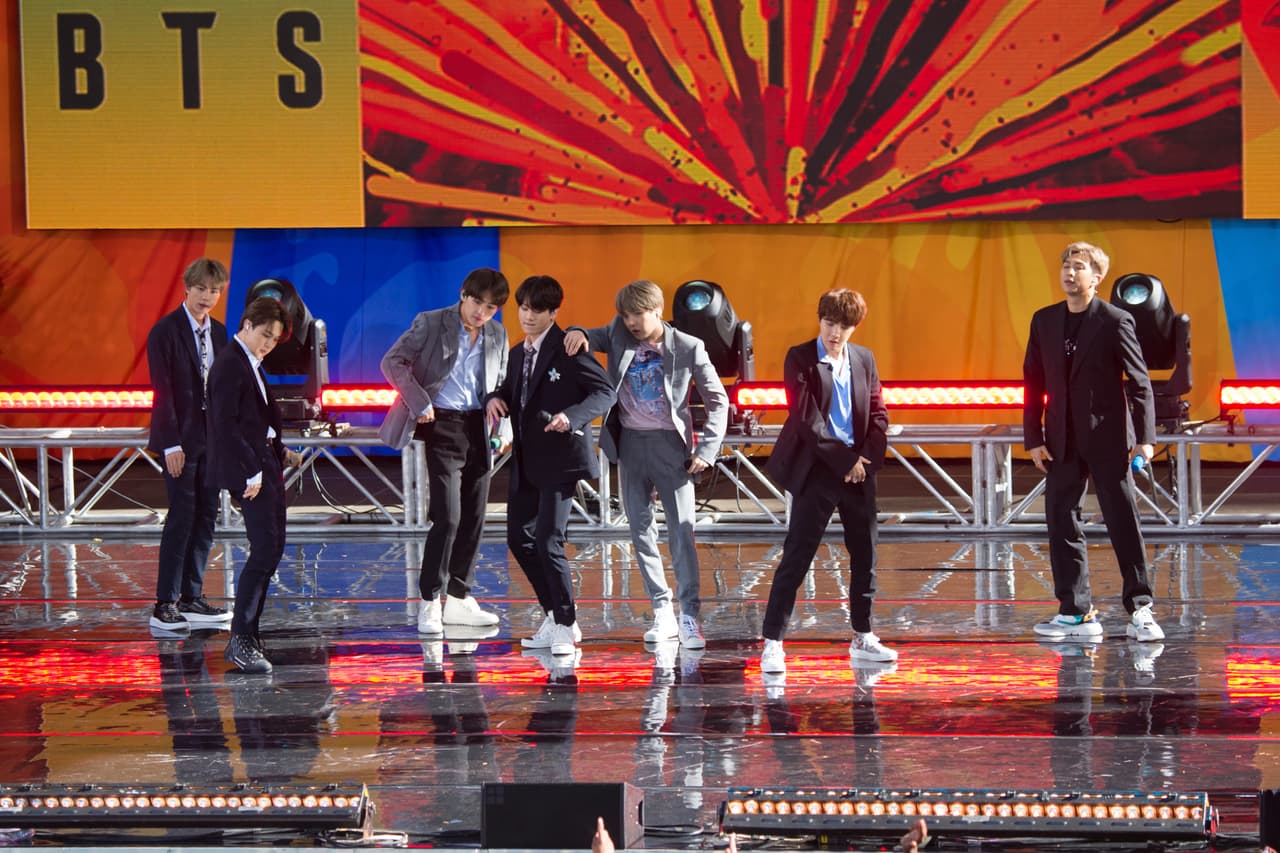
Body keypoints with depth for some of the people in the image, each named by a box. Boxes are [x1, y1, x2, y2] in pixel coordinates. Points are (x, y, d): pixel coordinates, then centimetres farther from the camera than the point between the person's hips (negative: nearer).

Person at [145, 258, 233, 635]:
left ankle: (191, 598, 14)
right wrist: (171, 444, -18)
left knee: (205, 518, 8)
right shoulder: (166, 331, -9)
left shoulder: (218, 333, 11)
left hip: (212, 437, 7)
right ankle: (165, 604, -7)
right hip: (181, 439, -7)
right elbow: (162, 390, -13)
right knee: (181, 517, -9)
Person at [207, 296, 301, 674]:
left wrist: (280, 453, 13)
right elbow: (226, 425, -19)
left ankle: (246, 637, 14)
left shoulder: (251, 365, 17)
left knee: (272, 549, 10)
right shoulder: (230, 365, -13)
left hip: (266, 467, 11)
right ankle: (241, 640, -13)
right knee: (265, 550, -15)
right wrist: (252, 473, -20)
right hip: (249, 470, -11)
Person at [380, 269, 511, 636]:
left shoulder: (497, 336, 11)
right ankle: (429, 602, -4)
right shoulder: (431, 323, -4)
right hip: (443, 426, -6)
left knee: (474, 518, 7)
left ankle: (458, 599, 17)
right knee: (447, 517, -12)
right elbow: (392, 362, -7)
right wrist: (419, 402, -14)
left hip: (478, 428, 6)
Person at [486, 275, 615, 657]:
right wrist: (496, 398, 4)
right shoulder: (518, 354, 14)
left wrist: (572, 417, -28)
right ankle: (556, 616, 21)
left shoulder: (567, 349, -10)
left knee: (548, 541, -12)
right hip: (526, 461, 9)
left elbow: (605, 391, -13)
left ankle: (565, 626, -1)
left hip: (560, 457, -9)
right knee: (519, 539, 11)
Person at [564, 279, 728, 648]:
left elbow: (718, 401, 0)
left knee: (682, 531, -8)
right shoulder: (619, 336, 2)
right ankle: (662, 613, 14)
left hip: (670, 444, -4)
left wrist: (706, 449, -7)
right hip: (630, 443, 4)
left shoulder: (688, 348, -7)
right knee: (641, 530, 6)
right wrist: (577, 333, -10)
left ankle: (689, 617, -6)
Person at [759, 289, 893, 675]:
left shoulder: (864, 359, 8)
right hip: (817, 472, -6)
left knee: (865, 557, 12)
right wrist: (845, 459, -14)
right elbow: (806, 418, -14)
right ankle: (772, 642, -5)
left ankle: (863, 639, 24)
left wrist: (866, 460, -7)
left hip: (859, 472, 6)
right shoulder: (800, 359, -7)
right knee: (796, 558, -8)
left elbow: (879, 414, 8)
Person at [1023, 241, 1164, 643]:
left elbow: (1140, 382, -6)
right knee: (1061, 524, 4)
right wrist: (1034, 438, 3)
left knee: (1124, 524, -1)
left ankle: (1140, 610, 5)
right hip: (1063, 442, 5)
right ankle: (1076, 613, 9)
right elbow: (1033, 382, 10)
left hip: (1107, 440, -5)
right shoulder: (1044, 321, 8)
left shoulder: (1115, 322, -6)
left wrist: (1144, 438, -12)